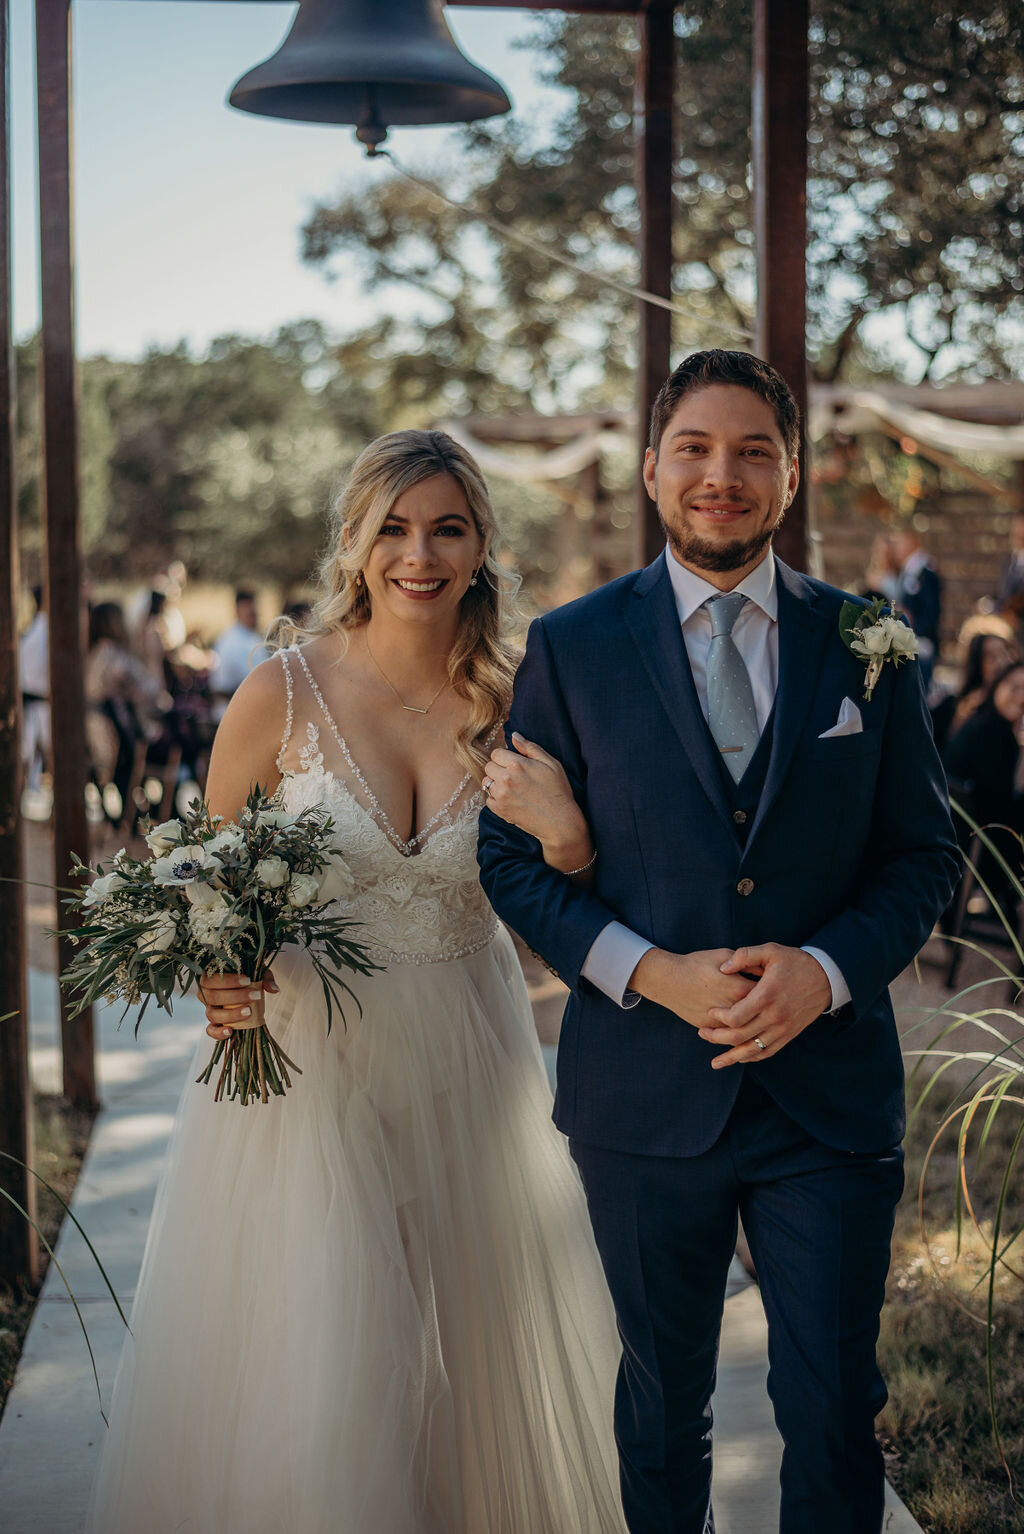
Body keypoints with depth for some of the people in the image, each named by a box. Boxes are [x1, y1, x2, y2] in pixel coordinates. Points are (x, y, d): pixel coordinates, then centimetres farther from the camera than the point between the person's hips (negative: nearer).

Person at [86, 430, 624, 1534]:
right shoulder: (285, 693, -7)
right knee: (312, 1372, 0)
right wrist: (220, 976, -16)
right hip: (307, 1061, -2)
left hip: (466, 1066, 3)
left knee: (477, 1351, 13)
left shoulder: (513, 705, -1)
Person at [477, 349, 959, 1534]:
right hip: (647, 1091, 0)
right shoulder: (571, 647, -1)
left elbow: (923, 852, 4)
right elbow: (512, 858, -1)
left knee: (834, 1414, 6)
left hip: (832, 1091, 1)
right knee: (662, 1404, 16)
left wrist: (824, 970, -14)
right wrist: (650, 972, -15)